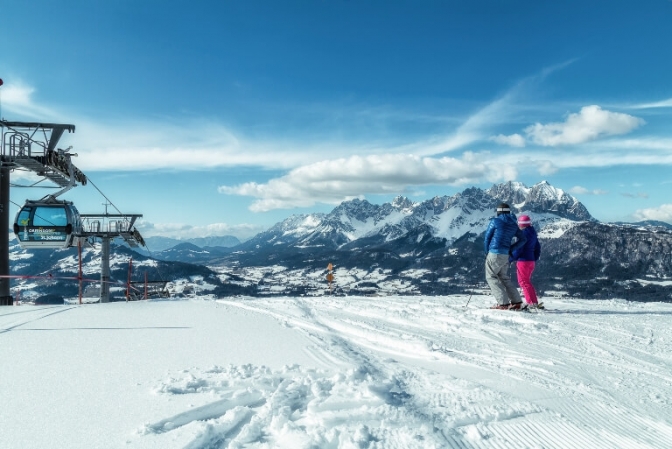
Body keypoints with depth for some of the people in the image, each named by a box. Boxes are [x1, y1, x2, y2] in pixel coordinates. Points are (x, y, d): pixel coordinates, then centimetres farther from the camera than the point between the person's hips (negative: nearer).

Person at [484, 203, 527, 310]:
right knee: (504, 277, 18)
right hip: (505, 255, 6)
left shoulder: (495, 221, -6)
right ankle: (516, 301, 15)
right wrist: (510, 249, 10)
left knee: (491, 277, 2)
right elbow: (522, 239, 11)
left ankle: (503, 303, -7)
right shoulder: (514, 225, 11)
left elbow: (487, 237, -1)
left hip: (494, 253, -6)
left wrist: (487, 251, 12)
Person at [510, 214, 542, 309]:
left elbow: (519, 248, -18)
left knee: (524, 282, -4)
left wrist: (511, 258, -8)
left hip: (523, 260, -9)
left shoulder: (524, 233, -15)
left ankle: (532, 303, -8)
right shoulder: (533, 233, 12)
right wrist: (535, 259, 24)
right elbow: (538, 248, 19)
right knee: (526, 281, 17)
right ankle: (533, 302, 17)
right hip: (531, 261, 9)